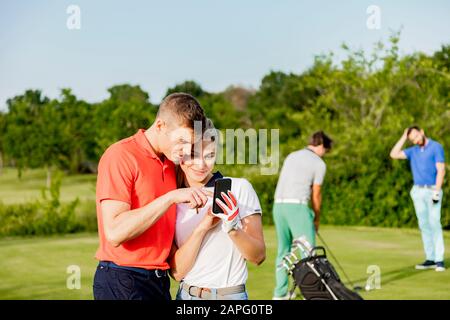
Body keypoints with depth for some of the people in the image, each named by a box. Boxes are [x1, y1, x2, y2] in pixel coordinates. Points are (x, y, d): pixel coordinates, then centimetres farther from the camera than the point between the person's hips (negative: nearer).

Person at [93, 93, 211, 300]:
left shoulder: (170, 162, 12)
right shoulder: (120, 155, -12)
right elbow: (114, 232, -22)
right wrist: (170, 197, -25)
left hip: (159, 281, 8)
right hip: (122, 283, -7)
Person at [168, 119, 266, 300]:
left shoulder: (239, 188, -8)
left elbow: (258, 257, -6)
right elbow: (176, 272, -7)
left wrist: (233, 228, -23)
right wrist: (202, 228, -19)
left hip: (230, 294, -2)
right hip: (186, 294, 2)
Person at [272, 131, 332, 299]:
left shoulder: (291, 157, 21)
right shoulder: (319, 164, 2)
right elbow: (316, 195, 5)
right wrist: (316, 219, 19)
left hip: (278, 205, 7)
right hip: (297, 206, -7)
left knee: (283, 251, 14)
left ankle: (280, 293, 17)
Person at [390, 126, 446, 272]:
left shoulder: (436, 147, -3)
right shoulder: (413, 151, 16)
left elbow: (441, 170, -10)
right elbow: (394, 154, 8)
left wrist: (437, 191, -18)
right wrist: (403, 137, 9)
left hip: (432, 190, -6)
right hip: (417, 191, 6)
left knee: (434, 223, -13)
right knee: (424, 225, 3)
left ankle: (439, 260, -14)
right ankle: (430, 259, 5)